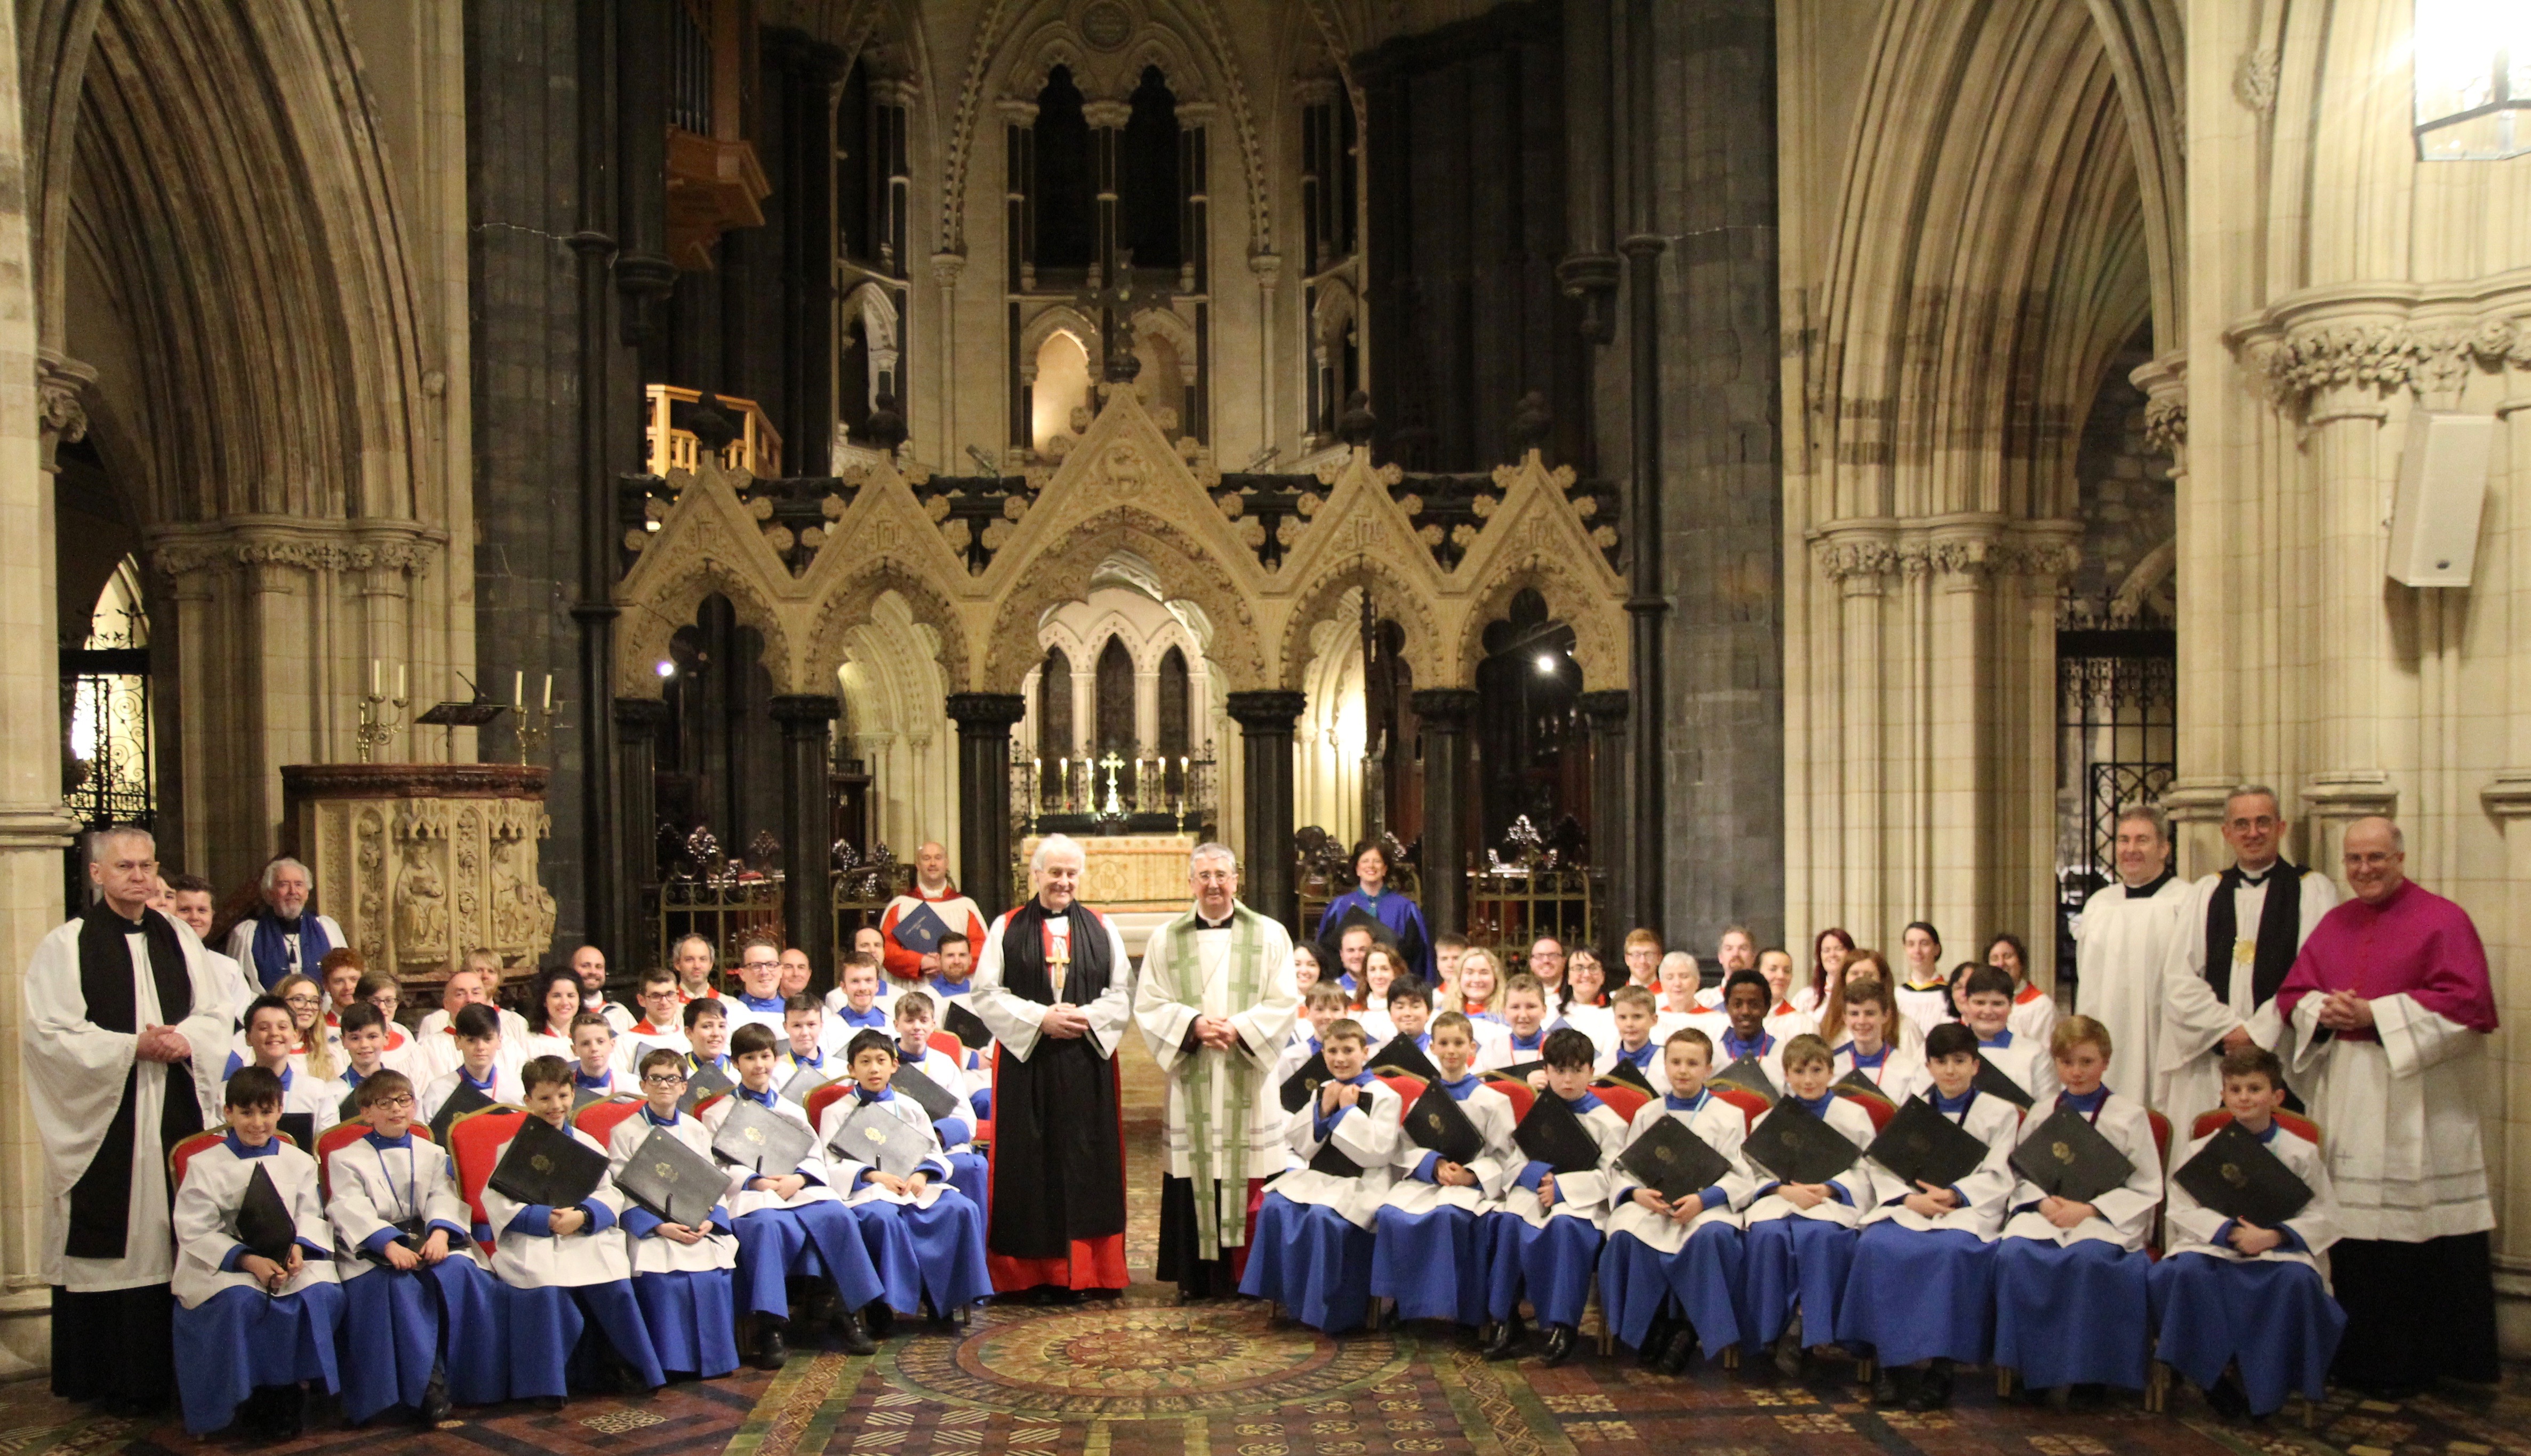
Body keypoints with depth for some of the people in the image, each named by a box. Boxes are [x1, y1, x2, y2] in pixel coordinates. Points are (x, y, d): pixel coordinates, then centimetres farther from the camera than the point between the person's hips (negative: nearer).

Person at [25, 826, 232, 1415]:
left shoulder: (180, 940, 12)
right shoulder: (66, 945, -1)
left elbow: (218, 1012, 12)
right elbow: (50, 1034, -8)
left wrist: (185, 1040, -8)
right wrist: (133, 1047, -15)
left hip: (177, 1113, 4)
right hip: (103, 1118, -3)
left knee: (174, 1238, 2)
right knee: (111, 1246, -2)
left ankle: (175, 1366, 8)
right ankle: (109, 1377, 6)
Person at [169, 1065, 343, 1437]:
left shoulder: (299, 1162, 11)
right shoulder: (206, 1165, 1)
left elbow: (310, 1215, 8)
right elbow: (195, 1232, -6)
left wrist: (299, 1247, -16)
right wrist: (247, 1260, -20)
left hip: (287, 1257, 2)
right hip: (225, 1263, -2)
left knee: (323, 1294, -29)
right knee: (241, 1300, -36)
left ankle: (290, 1386, -11)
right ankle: (250, 1395, -16)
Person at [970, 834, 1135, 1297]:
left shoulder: (1101, 929, 10)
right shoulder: (1007, 929, 5)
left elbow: (1123, 993, 7)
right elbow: (986, 993, -1)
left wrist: (1088, 1017, -11)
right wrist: (1039, 1019, -13)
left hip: (1086, 1064, 1)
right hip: (1025, 1063, -1)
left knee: (1084, 1165, 1)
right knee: (1029, 1166, 0)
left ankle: (1078, 1270, 8)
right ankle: (1031, 1270, 7)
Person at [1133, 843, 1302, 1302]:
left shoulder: (1269, 935, 6)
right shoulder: (1165, 940, 9)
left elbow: (1285, 1003, 0)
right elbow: (1148, 1005, 3)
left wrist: (1239, 1028, -14)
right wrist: (1193, 1025, -14)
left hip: (1249, 1080, -1)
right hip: (1192, 1085, 1)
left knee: (1250, 1176, -1)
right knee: (1195, 1173, 0)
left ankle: (1251, 1272, 7)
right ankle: (1197, 1276, 8)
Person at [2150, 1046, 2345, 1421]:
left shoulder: (2301, 1154, 8)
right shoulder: (2200, 1151, 9)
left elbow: (2323, 1218, 1)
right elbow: (2181, 1210, -1)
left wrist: (2275, 1236, -17)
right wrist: (2229, 1231, -18)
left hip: (2279, 1251, 0)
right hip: (2212, 1247, 0)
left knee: (2299, 1278, -35)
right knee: (2182, 1270, -34)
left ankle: (2266, 1380, -14)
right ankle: (2218, 1370, -16)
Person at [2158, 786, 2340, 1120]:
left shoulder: (2314, 891, 6)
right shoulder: (2203, 894, 14)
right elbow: (2179, 978, 5)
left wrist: (2259, 1033, -12)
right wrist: (2228, 1028, -8)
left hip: (2283, 1058, -2)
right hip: (2209, 1061, 2)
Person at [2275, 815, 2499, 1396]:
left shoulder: (2443, 921, -4)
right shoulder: (2334, 924, 14)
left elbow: (2467, 1002, -12)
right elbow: (2293, 992, 15)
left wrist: (2377, 1014, -15)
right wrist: (2324, 1011, -7)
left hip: (2418, 1102, -5)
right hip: (2346, 1101, 5)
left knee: (2417, 1234, -4)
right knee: (2352, 1229, 7)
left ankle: (2410, 1362, 5)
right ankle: (2361, 1356, 17)